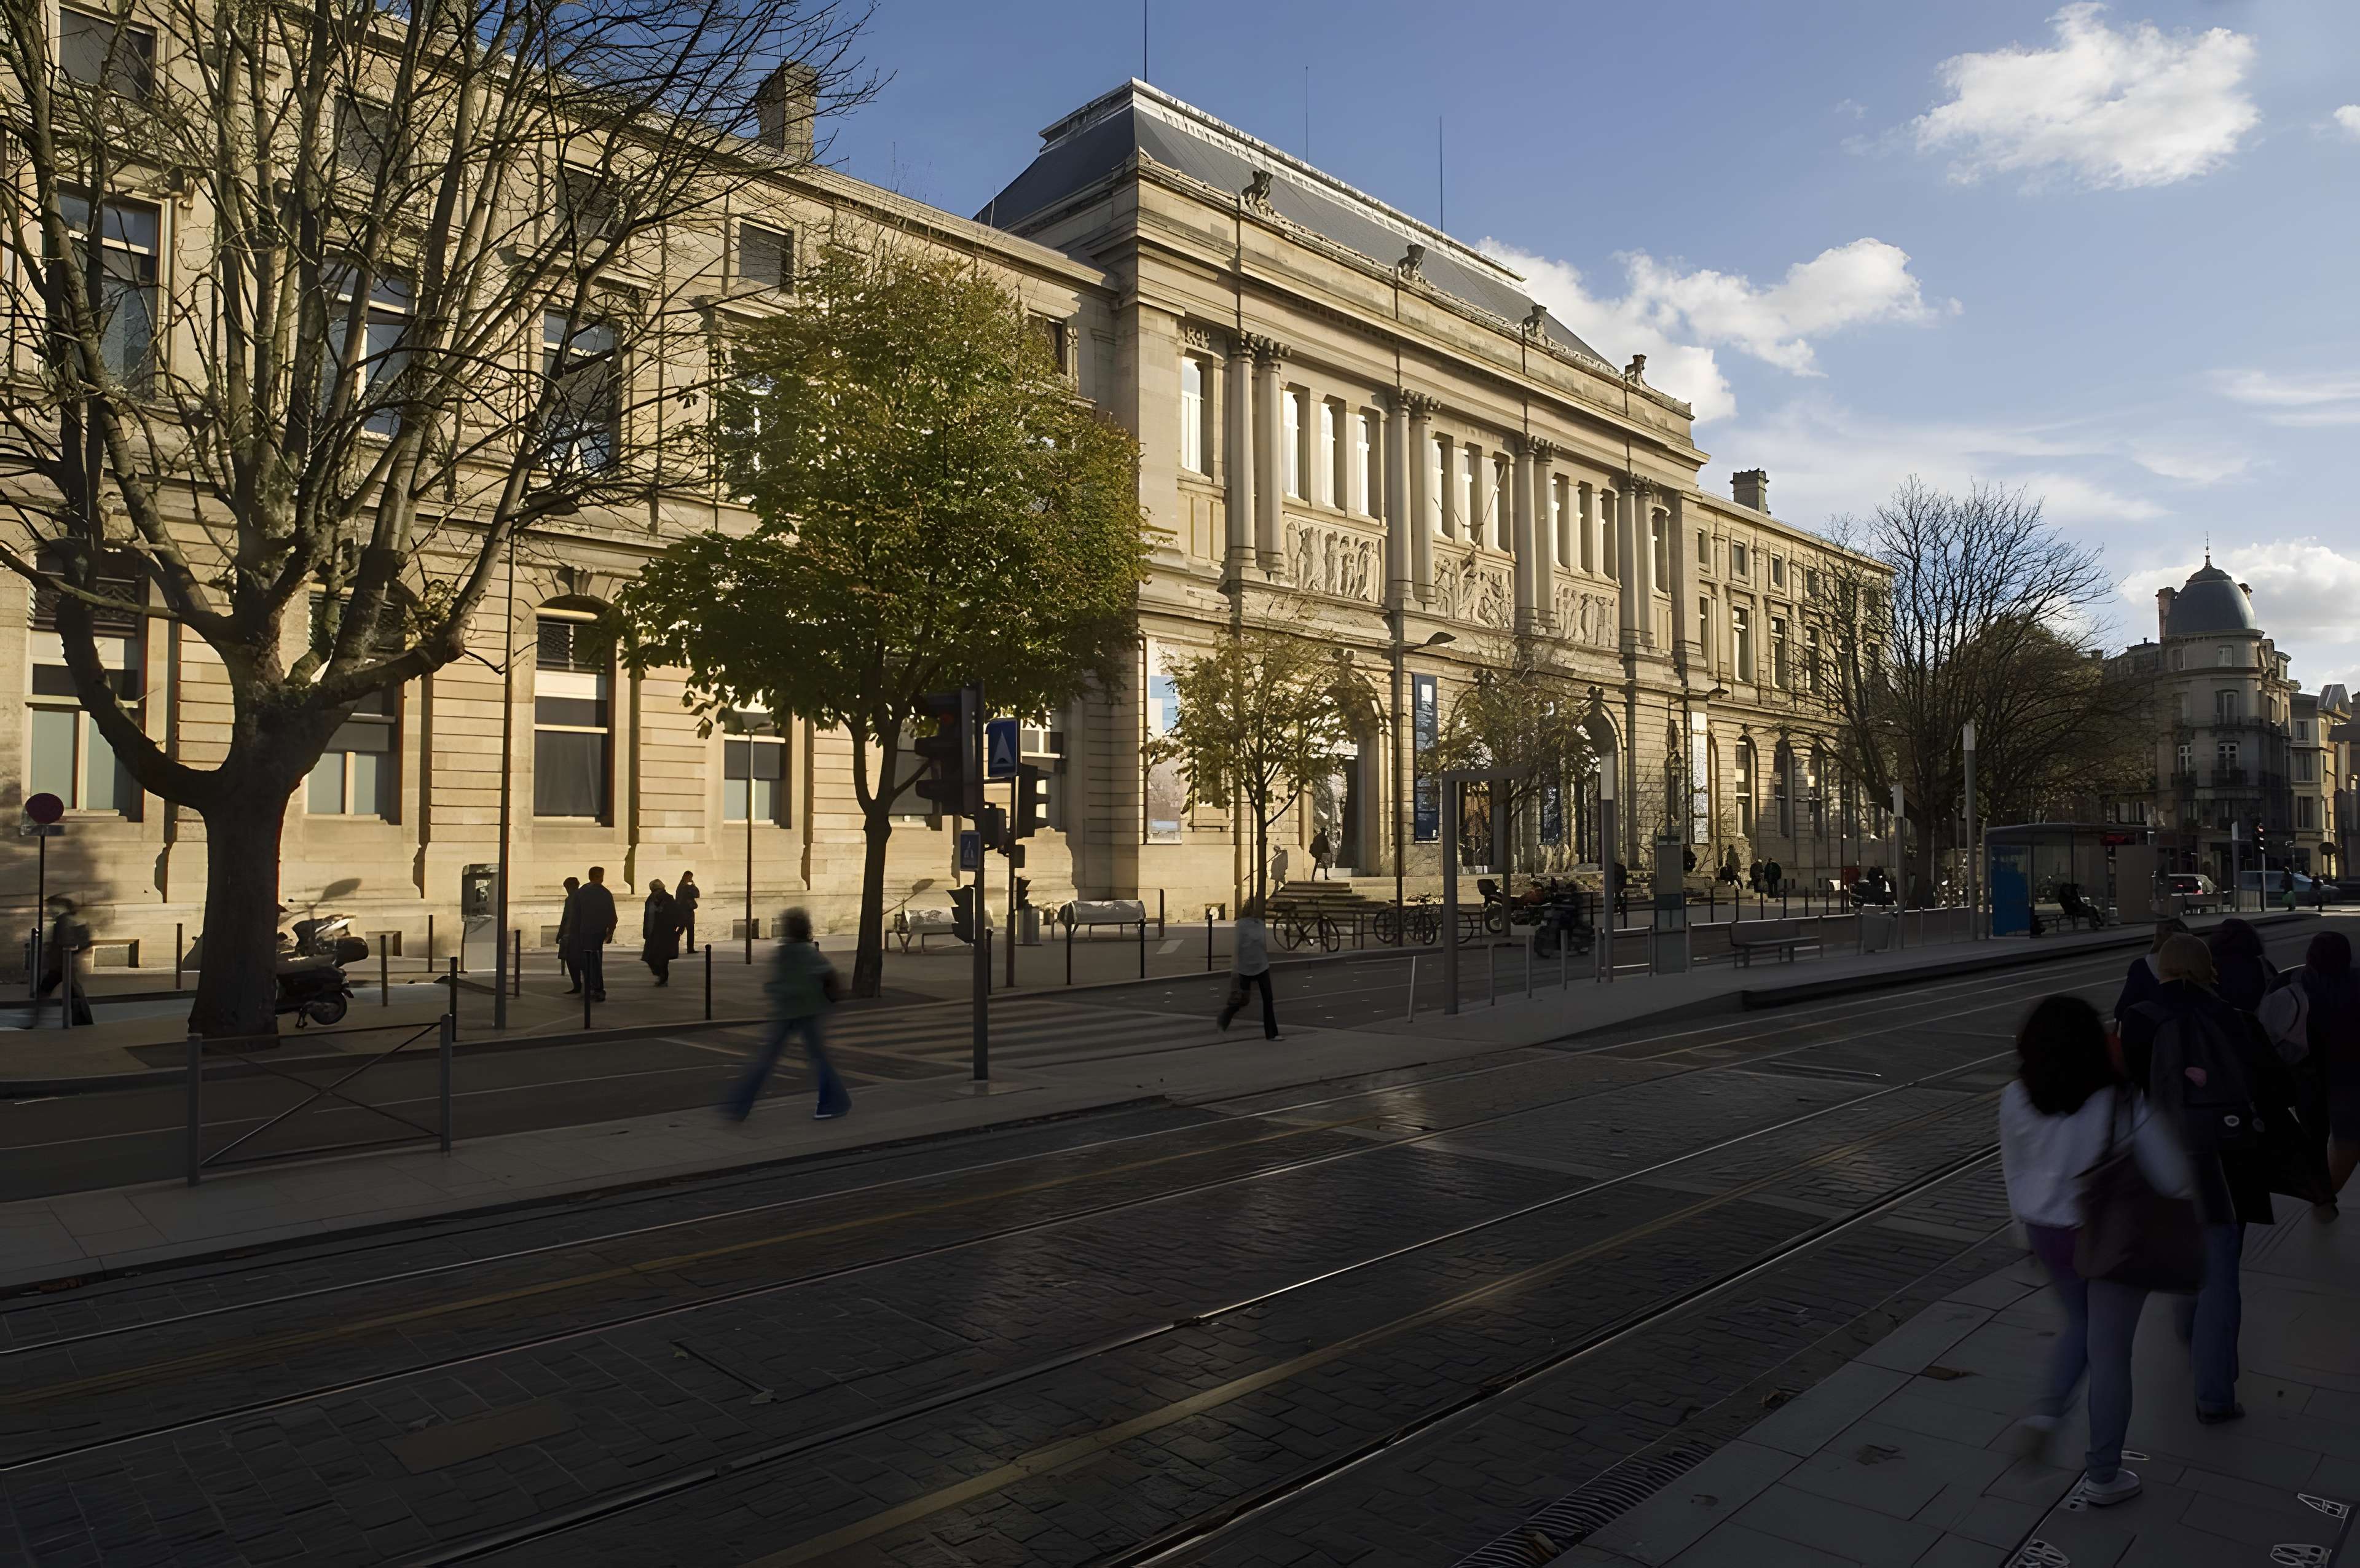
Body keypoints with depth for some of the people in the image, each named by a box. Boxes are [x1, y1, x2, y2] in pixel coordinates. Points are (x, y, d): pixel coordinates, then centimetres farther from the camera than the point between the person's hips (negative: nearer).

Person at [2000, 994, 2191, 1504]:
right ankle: (2104, 1476, 22)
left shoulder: (2016, 1101, -9)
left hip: (2048, 1233, 3)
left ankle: (2047, 1410, 10)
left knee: (2080, 1325, 28)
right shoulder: (2124, 1103, -20)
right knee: (2110, 1351, 10)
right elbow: (2171, 1179, -14)